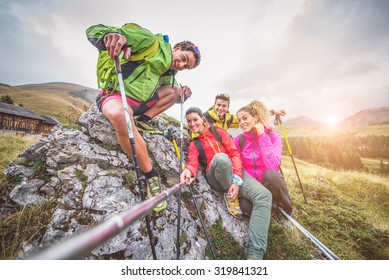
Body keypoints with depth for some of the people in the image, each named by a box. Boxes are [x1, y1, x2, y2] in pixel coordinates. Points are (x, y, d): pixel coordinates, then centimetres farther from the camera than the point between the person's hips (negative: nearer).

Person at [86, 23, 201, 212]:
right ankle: (149, 173, -28)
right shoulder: (150, 41, -9)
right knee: (120, 114, -42)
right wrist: (110, 35, -40)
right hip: (115, 95, -7)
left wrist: (182, 95, -3)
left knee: (175, 91, 8)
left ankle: (142, 120, -7)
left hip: (140, 102, 7)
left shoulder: (169, 73, 13)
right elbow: (93, 31, -15)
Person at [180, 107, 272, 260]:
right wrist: (188, 170, -32)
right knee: (221, 157, -35)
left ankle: (254, 254, -21)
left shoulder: (219, 131, 12)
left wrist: (237, 180, -13)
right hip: (215, 177, -2)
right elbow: (193, 162, -5)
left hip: (235, 172, 2)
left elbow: (235, 153, 2)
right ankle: (231, 196, -8)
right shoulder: (193, 143, 14)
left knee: (264, 195, -23)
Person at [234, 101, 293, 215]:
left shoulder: (273, 137, -11)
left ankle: (285, 211, -7)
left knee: (270, 174, -36)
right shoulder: (238, 140, -6)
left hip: (271, 182, 0)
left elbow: (273, 165, -29)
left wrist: (262, 136, -26)